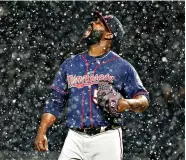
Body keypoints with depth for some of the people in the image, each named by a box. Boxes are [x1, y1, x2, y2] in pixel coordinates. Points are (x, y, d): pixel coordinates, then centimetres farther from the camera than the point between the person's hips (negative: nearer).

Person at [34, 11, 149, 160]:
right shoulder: (70, 64, 14)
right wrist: (42, 132, 4)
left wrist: (128, 103, -20)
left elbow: (143, 99, 2)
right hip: (75, 139, 3)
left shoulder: (121, 66, 3)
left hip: (106, 138, -3)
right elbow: (55, 101, 15)